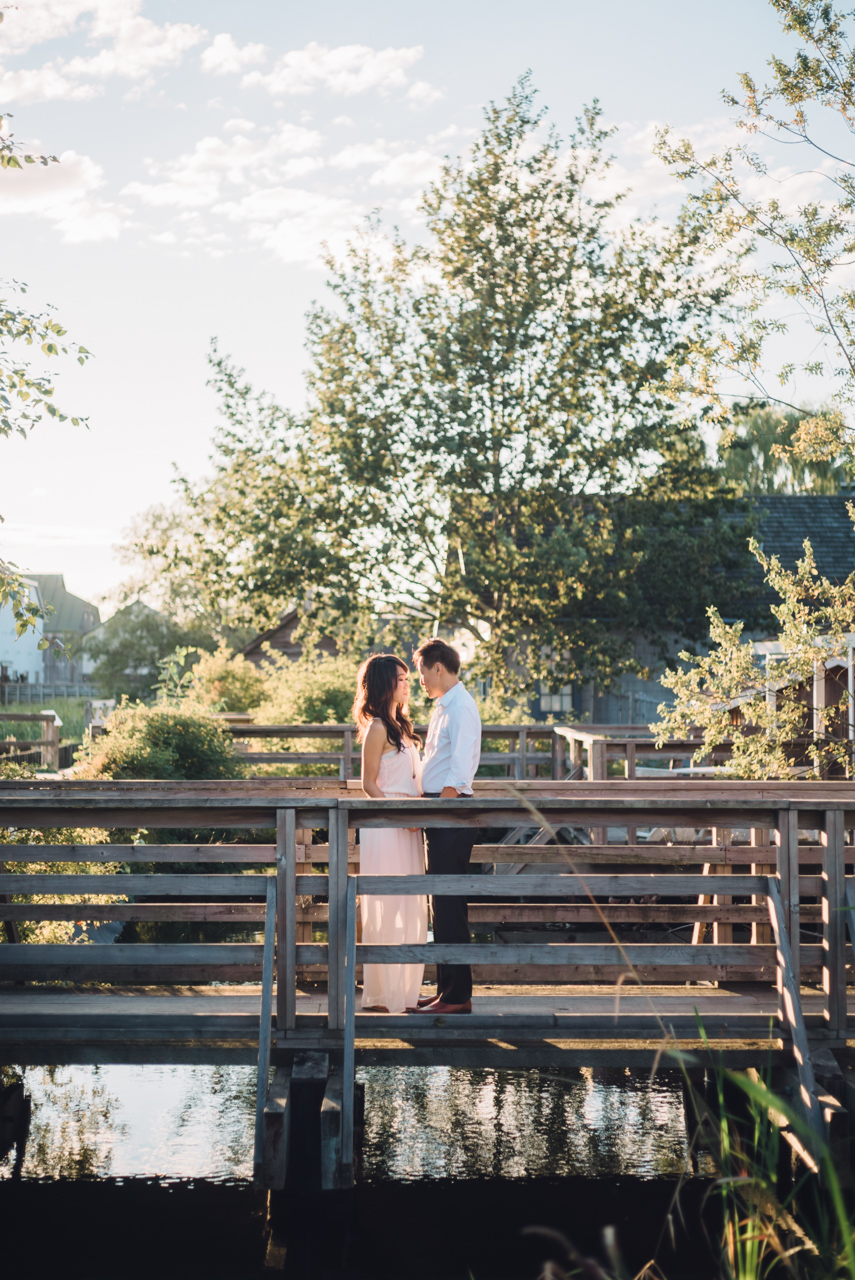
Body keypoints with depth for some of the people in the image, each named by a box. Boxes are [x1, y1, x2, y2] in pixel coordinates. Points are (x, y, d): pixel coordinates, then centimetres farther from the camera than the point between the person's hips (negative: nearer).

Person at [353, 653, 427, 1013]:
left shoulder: (401, 725, 16)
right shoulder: (377, 728, -10)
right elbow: (369, 783, -11)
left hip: (406, 824, 9)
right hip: (385, 823, -9)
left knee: (409, 909, 10)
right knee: (386, 909, -5)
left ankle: (403, 990, 18)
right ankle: (382, 995, 1)